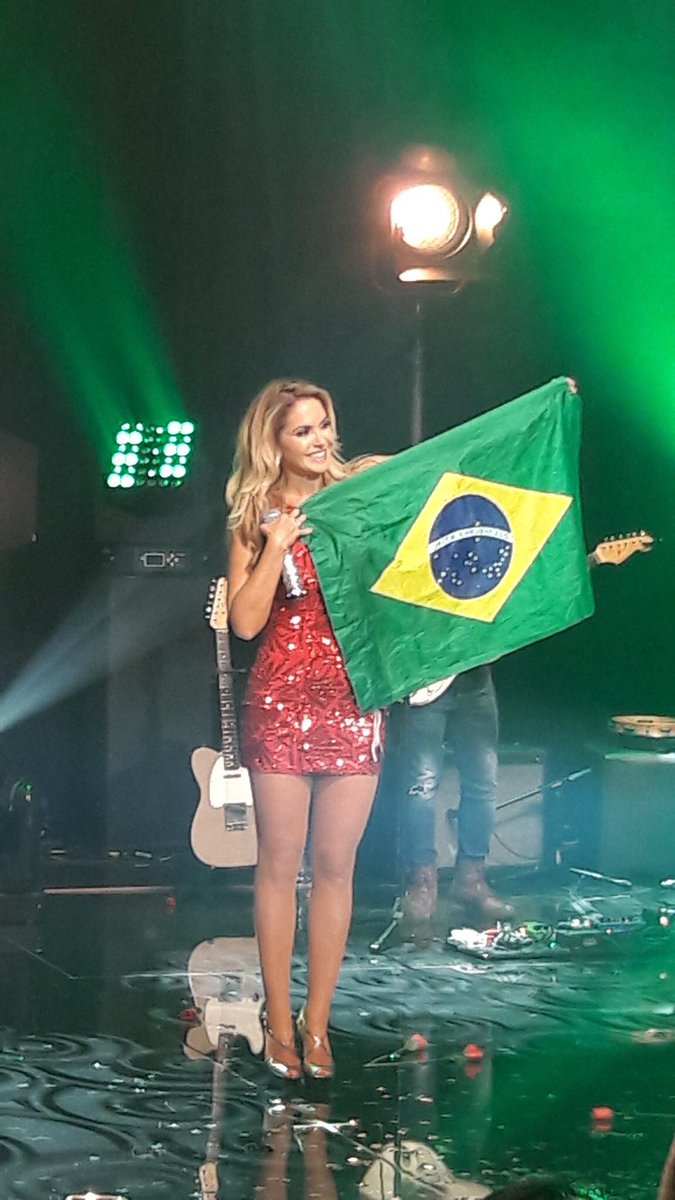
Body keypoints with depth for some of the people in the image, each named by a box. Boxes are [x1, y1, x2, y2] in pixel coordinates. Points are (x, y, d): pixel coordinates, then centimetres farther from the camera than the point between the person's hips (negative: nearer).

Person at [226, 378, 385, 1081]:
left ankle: (317, 1024, 14)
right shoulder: (255, 518, 3)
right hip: (281, 701, -1)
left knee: (335, 865, 4)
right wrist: (278, 544, -12)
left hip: (355, 700, 1)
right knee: (279, 863, 3)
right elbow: (245, 621, -6)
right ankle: (279, 1025, 14)